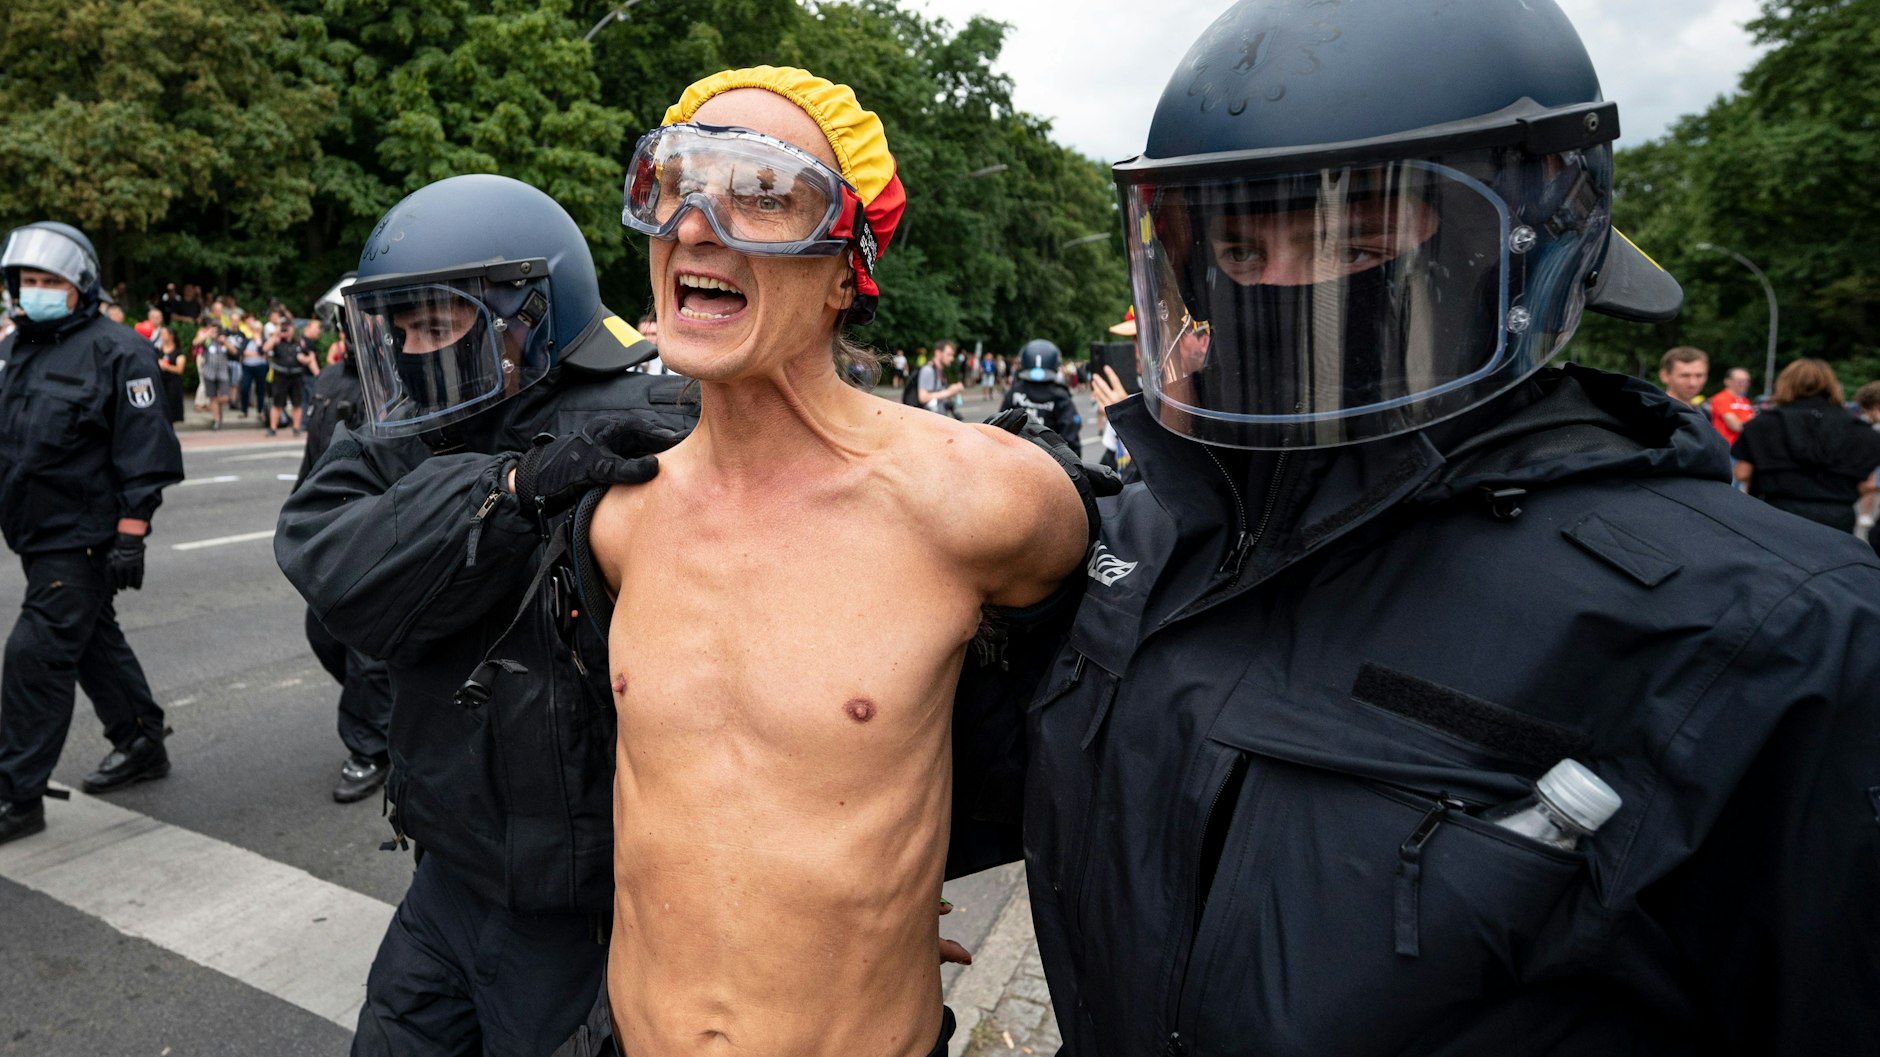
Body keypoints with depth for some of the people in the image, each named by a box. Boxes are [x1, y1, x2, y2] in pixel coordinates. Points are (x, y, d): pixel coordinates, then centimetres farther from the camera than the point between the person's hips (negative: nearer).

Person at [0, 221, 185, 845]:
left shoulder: (114, 351, -11)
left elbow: (144, 450, -15)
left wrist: (131, 535, -19)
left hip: (83, 538, -8)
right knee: (93, 640, 17)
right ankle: (141, 743, 32)